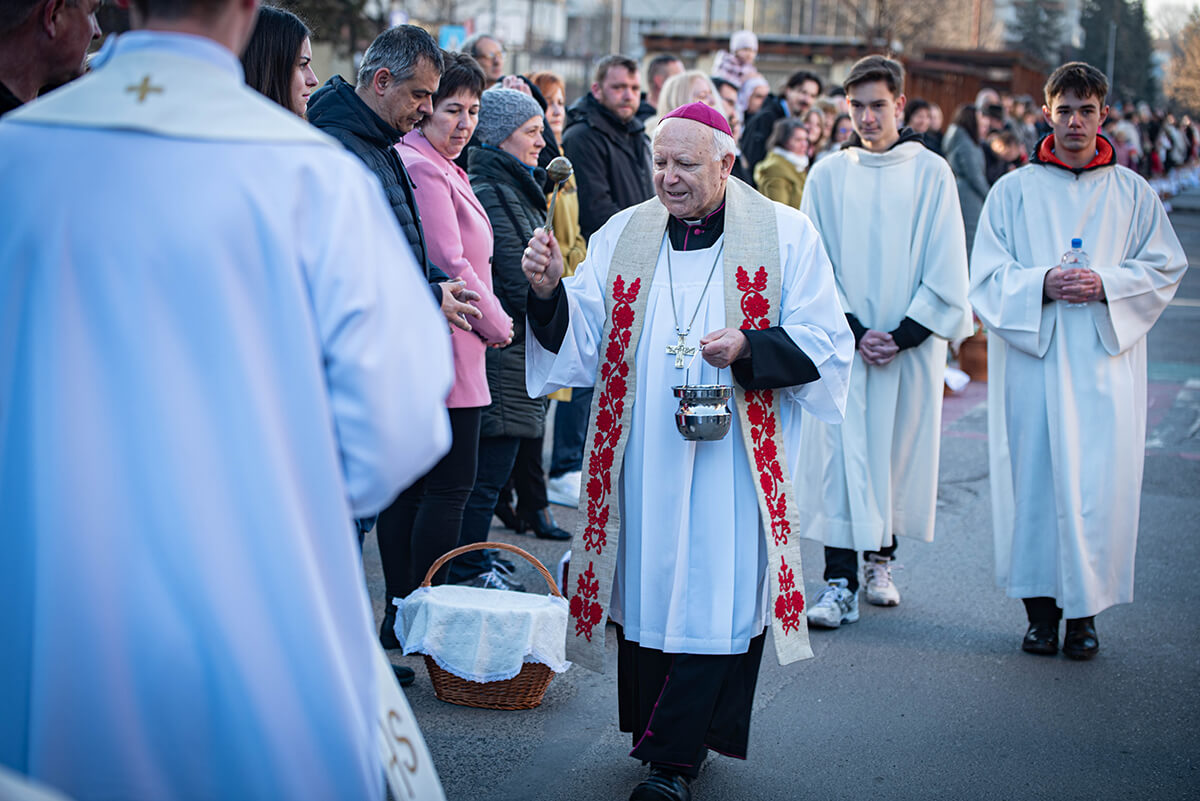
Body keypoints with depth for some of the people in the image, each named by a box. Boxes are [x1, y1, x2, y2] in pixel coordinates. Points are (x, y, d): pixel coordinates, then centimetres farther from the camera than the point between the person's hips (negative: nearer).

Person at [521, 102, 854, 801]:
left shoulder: (786, 235, -1)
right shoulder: (624, 234, 7)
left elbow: (826, 343, -2)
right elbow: (583, 340, 4)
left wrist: (748, 348, -18)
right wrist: (549, 292, -16)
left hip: (735, 460, -3)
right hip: (642, 456, 3)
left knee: (716, 599, -4)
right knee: (645, 589, 7)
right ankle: (668, 735, 24)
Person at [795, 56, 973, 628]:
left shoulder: (931, 172, 2)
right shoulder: (827, 175, 4)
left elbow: (946, 270, 0)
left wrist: (903, 335, -9)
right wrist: (855, 330, -9)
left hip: (913, 343, 0)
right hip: (841, 341, 0)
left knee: (899, 452, 7)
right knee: (839, 455, -5)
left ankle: (881, 559, 27)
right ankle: (839, 583, -4)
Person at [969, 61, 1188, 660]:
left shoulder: (1133, 194, 8)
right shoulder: (1013, 191, 7)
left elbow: (1166, 268, 7)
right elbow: (987, 275, 3)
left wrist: (1105, 285, -10)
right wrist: (1042, 285, -15)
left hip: (1105, 360, 0)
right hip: (1031, 359, 0)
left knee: (1098, 483, -4)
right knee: (1033, 478, 0)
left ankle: (1085, 610, 7)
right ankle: (1041, 607, 11)